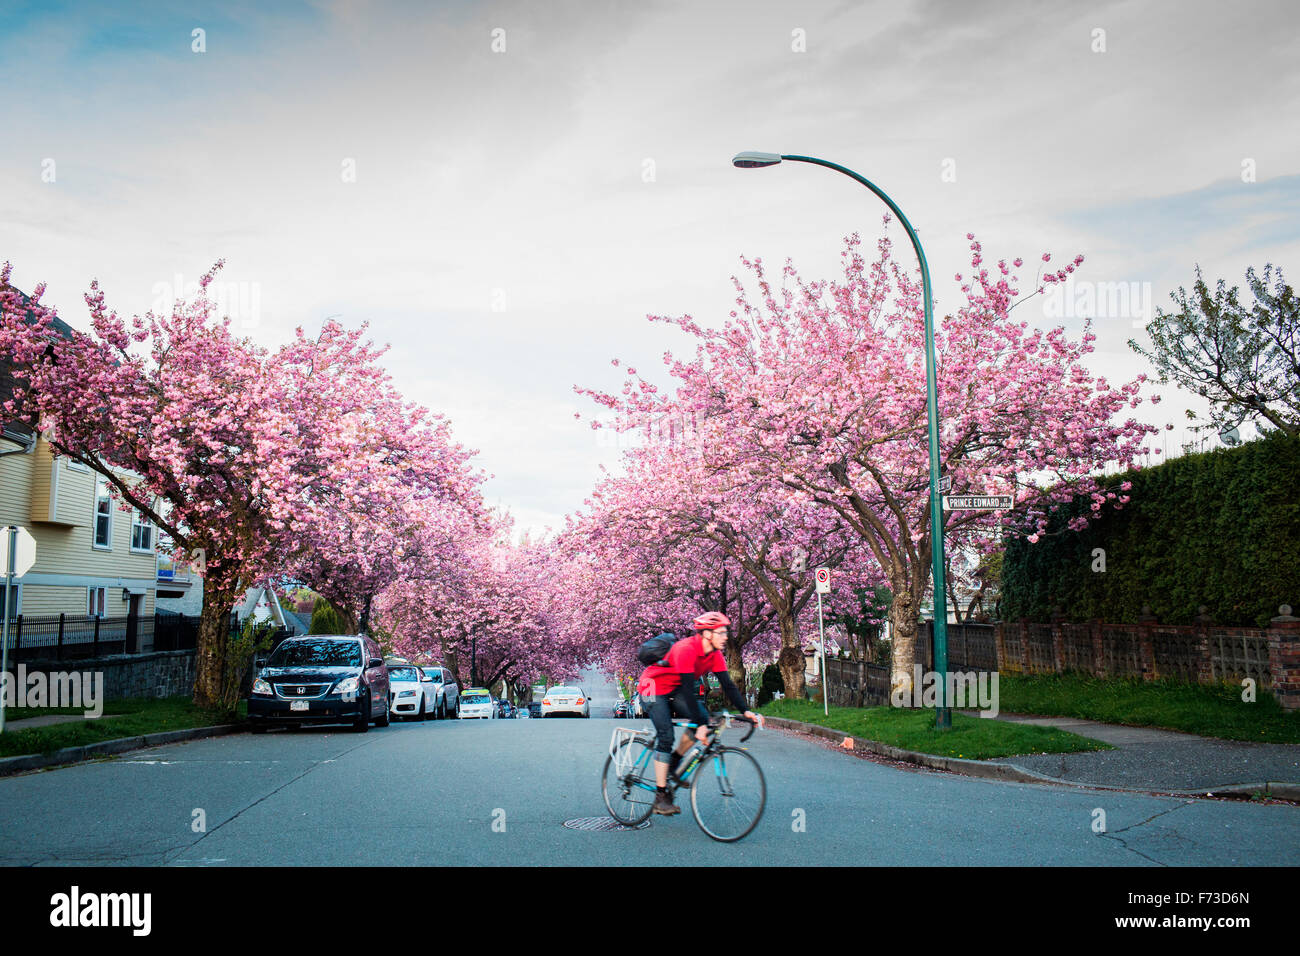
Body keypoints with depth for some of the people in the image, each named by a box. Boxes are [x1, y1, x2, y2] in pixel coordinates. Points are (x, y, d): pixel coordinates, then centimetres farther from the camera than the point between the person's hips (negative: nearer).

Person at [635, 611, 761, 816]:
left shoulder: (715, 654, -7)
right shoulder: (686, 649, -31)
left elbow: (728, 685, -8)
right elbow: (688, 689, -34)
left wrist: (745, 711, -22)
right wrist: (699, 726, -37)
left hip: (674, 689, 8)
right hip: (653, 686, -8)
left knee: (703, 718, -14)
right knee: (666, 737, -18)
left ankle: (673, 764, 4)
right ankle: (661, 797, -12)